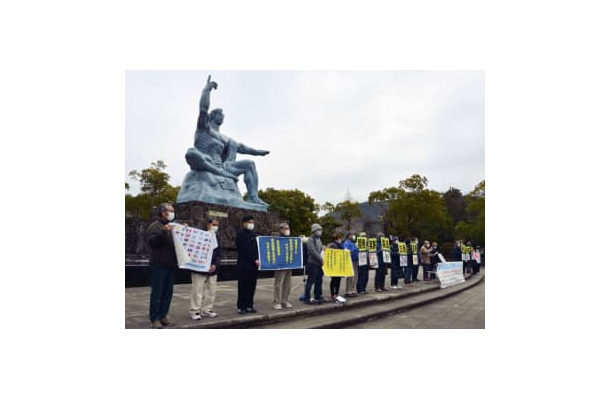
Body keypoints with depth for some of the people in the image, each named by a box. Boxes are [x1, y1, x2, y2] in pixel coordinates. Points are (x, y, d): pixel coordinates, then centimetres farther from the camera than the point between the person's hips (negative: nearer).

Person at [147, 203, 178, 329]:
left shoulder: (172, 226, 19)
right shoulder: (155, 225, -5)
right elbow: (152, 241, -20)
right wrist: (163, 231, -30)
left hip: (170, 264, 8)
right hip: (159, 265, -8)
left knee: (168, 292, 11)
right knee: (157, 292, -2)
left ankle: (163, 316, 20)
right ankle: (154, 318, 6)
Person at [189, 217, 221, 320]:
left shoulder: (217, 237, 9)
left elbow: (219, 252, 5)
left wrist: (215, 264, -7)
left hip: (213, 269, 6)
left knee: (211, 291, 11)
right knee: (197, 290, -2)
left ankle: (207, 309, 23)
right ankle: (195, 311, 7)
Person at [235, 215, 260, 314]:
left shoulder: (254, 235, 17)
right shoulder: (240, 235, -5)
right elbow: (244, 250, -13)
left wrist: (257, 259, 1)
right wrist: (254, 260, -15)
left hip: (254, 265, 6)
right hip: (244, 265, -6)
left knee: (252, 286, 8)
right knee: (243, 286, -2)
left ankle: (249, 305, 16)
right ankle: (241, 306, 6)